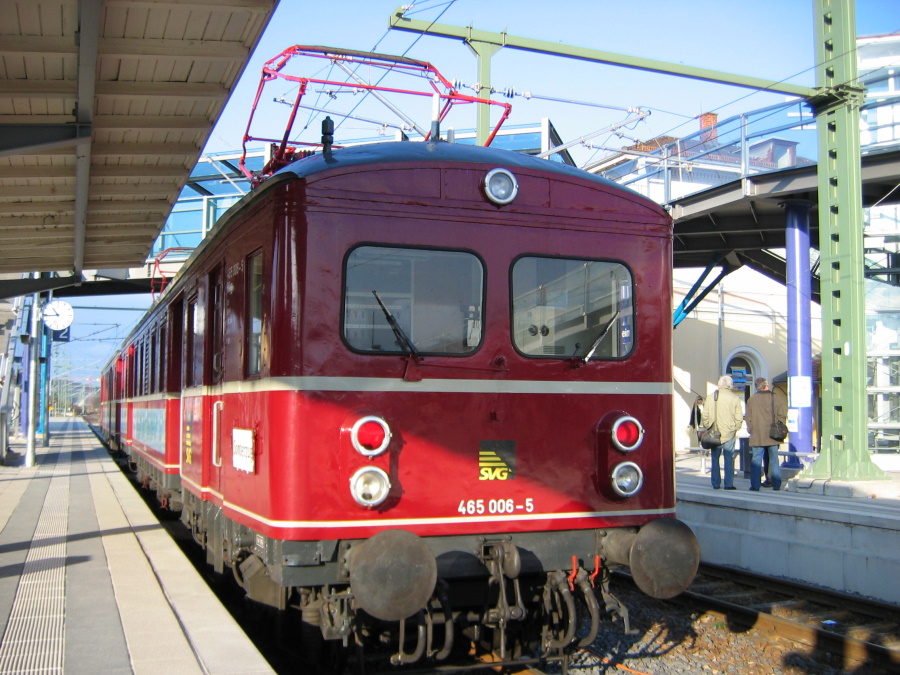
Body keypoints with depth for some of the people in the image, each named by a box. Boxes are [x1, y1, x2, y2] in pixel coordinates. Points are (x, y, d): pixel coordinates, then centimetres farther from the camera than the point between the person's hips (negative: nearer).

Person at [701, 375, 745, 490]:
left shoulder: (710, 397, 0)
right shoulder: (735, 398, -4)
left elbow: (705, 416, 2)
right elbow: (739, 417, -4)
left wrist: (708, 427, 13)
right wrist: (735, 428, 10)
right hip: (729, 433, -1)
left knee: (715, 458, 10)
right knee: (729, 458, 4)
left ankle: (716, 483, 12)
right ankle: (729, 484, 3)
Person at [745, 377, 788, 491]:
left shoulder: (751, 400, -1)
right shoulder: (776, 398, -2)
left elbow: (748, 418, 2)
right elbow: (782, 415, -3)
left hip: (757, 436, -1)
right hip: (773, 436, 1)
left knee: (756, 461, 1)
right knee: (774, 461, 9)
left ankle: (755, 485, -2)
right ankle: (776, 485, 11)